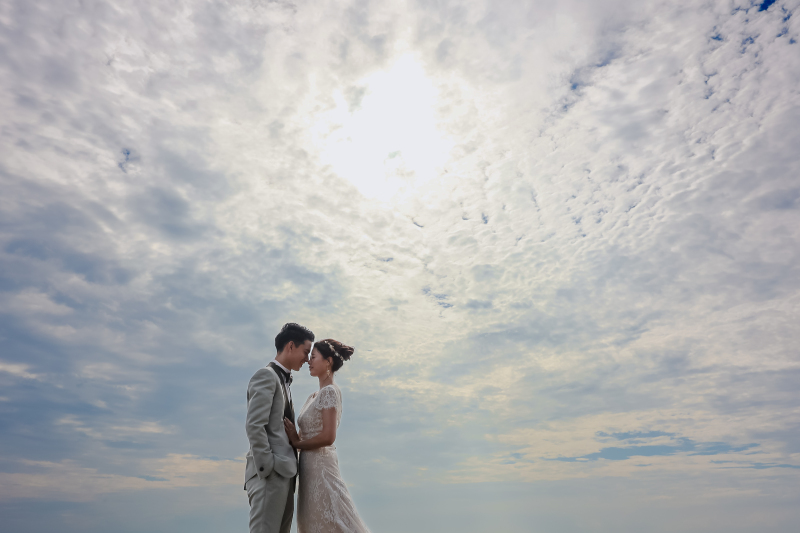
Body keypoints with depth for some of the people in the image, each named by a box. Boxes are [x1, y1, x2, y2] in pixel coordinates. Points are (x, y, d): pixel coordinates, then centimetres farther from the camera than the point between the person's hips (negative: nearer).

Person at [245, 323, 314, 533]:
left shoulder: (284, 382, 22)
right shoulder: (266, 376, -7)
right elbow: (254, 427, -16)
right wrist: (268, 469, -18)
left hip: (283, 474, 9)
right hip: (270, 475, -9)